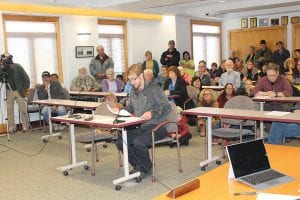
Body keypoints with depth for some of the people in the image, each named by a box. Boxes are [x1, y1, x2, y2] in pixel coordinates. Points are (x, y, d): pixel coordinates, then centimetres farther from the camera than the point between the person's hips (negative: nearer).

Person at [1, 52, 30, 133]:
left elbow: (26, 78, -8)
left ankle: (25, 126, 15)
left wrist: (25, 88, -11)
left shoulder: (17, 67, -12)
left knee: (23, 109, 3)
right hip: (9, 91, 3)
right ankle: (12, 127, 13)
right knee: (9, 109, 4)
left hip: (18, 91, -3)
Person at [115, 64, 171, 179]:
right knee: (120, 142, -13)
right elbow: (131, 107, 27)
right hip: (139, 127, 7)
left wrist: (152, 113, -27)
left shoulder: (153, 89, -8)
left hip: (155, 126, -7)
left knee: (138, 142, -32)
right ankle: (138, 165, 8)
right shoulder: (133, 91, 14)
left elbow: (167, 107, -13)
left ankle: (147, 169, -3)